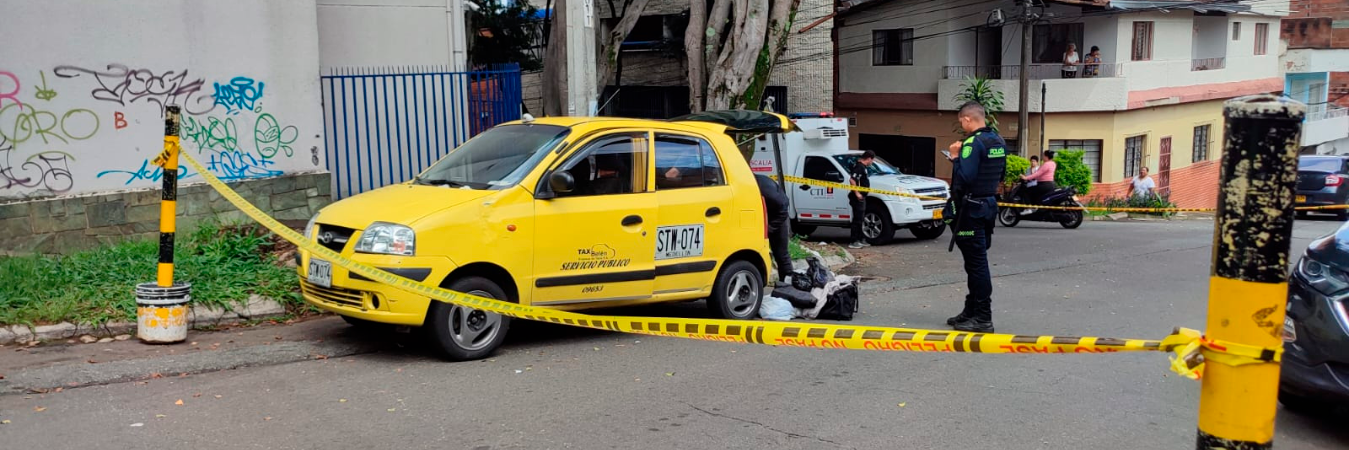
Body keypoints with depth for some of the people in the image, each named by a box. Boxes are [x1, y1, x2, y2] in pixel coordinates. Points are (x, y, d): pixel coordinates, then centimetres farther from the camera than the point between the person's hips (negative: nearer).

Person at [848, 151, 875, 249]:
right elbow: (852, 179, -26)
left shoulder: (862, 166, 14)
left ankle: (861, 240, 24)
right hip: (858, 198, -11)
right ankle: (854, 242, -5)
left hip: (861, 197, 11)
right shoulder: (859, 167, -17)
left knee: (860, 219, 16)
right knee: (857, 219, -7)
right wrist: (857, 193, -24)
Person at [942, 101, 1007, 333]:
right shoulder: (998, 141, 11)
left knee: (976, 263, -6)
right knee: (977, 260, 16)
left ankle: (983, 318, -3)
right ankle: (972, 310, 24)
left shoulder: (973, 143, -17)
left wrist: (955, 158, -9)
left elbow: (963, 178, -24)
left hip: (971, 208, -9)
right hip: (989, 204, 9)